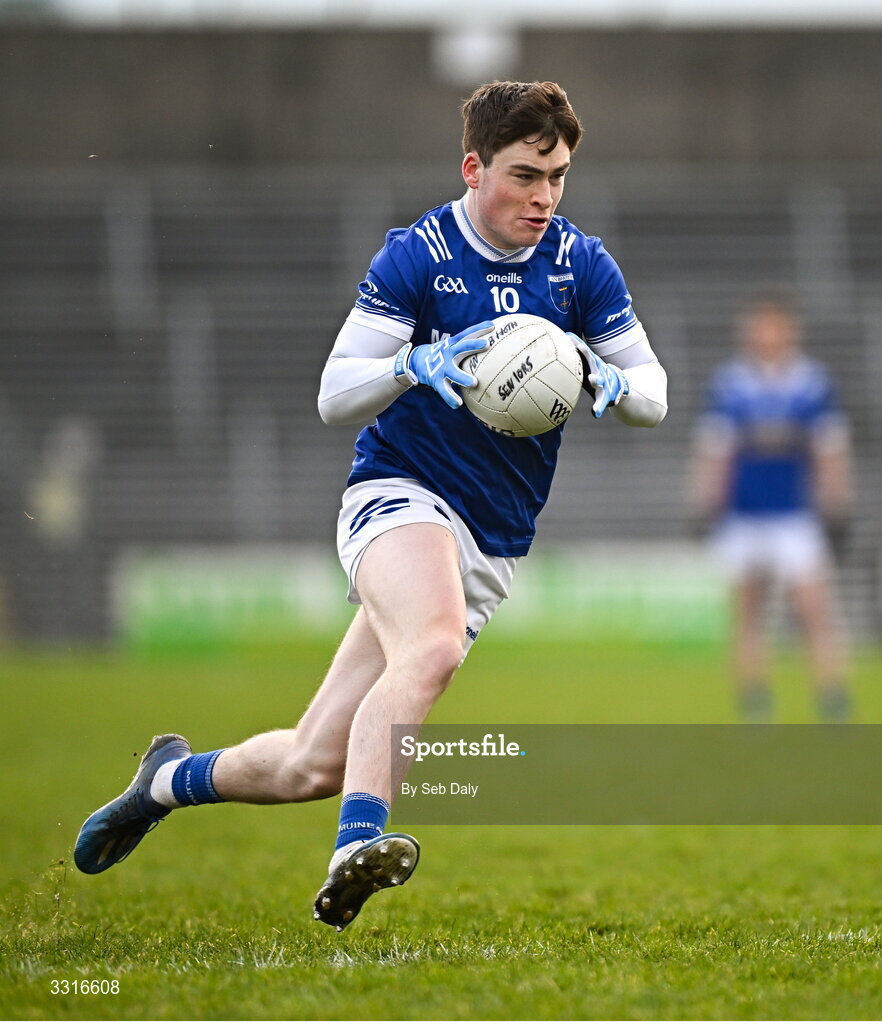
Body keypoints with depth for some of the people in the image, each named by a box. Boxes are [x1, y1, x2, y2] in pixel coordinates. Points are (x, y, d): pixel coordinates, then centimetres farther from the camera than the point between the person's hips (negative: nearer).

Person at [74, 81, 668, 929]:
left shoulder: (581, 265, 3)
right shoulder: (416, 256, -8)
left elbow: (653, 396, 6)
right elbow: (333, 396, -9)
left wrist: (608, 380, -18)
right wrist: (414, 365, -29)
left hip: (493, 546, 4)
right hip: (399, 498, -4)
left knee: (312, 768, 1)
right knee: (432, 645, -39)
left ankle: (173, 778, 27)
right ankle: (356, 848, -47)